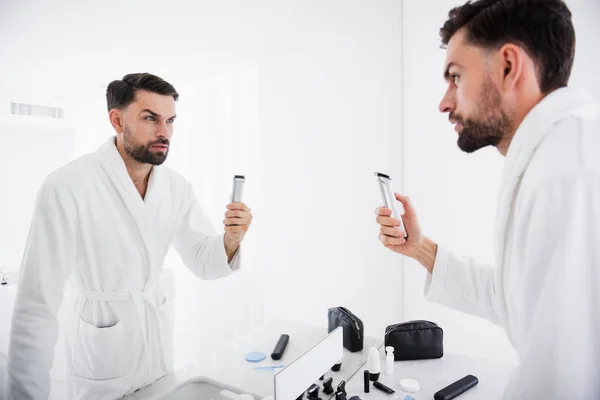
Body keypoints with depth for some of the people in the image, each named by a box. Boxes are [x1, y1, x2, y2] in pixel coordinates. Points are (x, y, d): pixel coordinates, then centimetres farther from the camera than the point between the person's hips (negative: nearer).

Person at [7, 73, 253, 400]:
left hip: (159, 336, 5)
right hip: (100, 353, -5)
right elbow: (36, 304, -20)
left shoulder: (177, 187, -7)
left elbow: (202, 262, -5)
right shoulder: (67, 187, -23)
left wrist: (231, 239, -26)